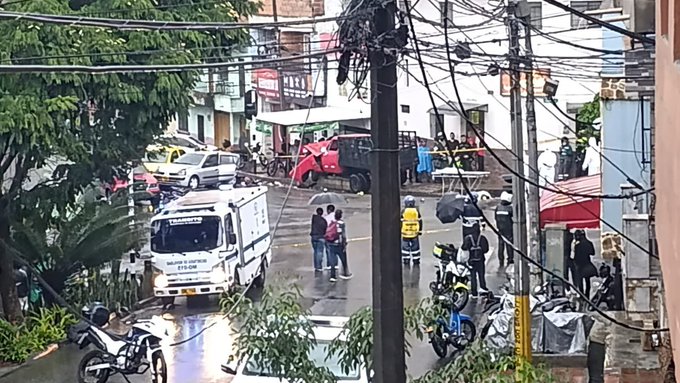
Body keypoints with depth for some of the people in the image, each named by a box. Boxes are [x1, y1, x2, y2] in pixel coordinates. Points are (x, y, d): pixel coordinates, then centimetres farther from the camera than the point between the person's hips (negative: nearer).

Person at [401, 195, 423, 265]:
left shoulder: (403, 212, -8)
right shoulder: (416, 211, -1)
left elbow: (400, 223, -6)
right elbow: (420, 222, 5)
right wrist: (420, 231, 15)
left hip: (405, 234, -2)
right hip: (415, 234, 2)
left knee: (405, 249, 8)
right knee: (415, 249, 11)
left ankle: (406, 262, 9)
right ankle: (416, 262, 14)